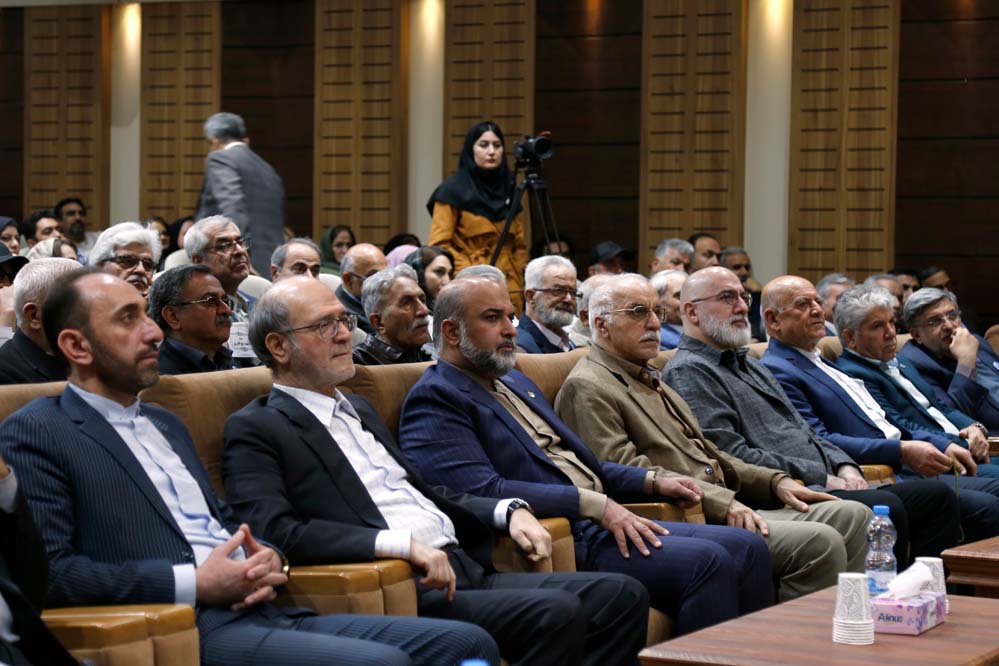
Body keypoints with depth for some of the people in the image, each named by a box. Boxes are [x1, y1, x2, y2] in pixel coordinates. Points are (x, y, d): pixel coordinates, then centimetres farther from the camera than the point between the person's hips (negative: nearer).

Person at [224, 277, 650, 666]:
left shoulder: (357, 409, 24)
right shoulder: (255, 430, -2)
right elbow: (273, 531, -17)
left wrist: (507, 510, 10)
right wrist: (402, 544, -25)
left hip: (463, 570, 9)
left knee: (622, 596, -6)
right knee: (554, 613, -28)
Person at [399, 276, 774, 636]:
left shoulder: (515, 383, 22)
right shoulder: (434, 401, -8)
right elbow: (484, 492, -21)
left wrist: (653, 483, 14)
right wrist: (595, 503, -23)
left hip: (597, 525, 10)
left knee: (746, 548, -1)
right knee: (706, 563, -23)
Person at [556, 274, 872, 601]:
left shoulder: (648, 380, 27)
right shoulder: (586, 388, -5)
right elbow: (624, 470, -17)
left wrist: (774, 482, 13)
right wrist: (721, 502, -22)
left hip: (726, 509, 10)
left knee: (852, 516, -4)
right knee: (820, 543, -24)